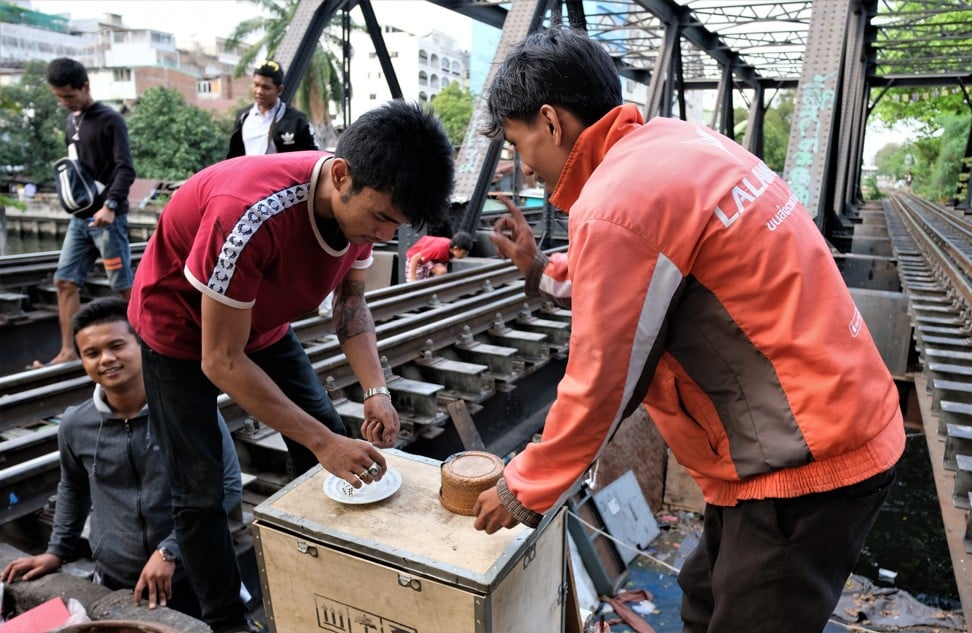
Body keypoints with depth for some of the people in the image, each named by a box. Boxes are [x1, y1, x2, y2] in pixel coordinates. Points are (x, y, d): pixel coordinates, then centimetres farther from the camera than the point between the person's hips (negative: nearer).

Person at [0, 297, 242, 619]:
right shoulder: (74, 426, -3)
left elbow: (228, 486, -14)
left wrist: (171, 550, -18)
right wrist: (58, 550, 17)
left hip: (193, 578, -3)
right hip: (114, 585, 3)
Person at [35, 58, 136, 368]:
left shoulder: (110, 120, -7)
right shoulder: (71, 122, 16)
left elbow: (125, 169, -16)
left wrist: (110, 205, -29)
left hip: (107, 216, -8)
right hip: (80, 217, 8)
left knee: (124, 285, -4)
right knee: (65, 281, 5)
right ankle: (68, 351, 11)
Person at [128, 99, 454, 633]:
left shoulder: (361, 203, -20)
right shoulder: (253, 214, -41)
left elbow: (351, 300, -4)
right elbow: (222, 361, -32)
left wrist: (376, 390, -17)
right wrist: (322, 441, -30)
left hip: (264, 322, 6)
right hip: (182, 327, -6)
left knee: (327, 443, 5)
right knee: (199, 492, -3)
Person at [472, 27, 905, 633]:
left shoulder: (615, 203, -24)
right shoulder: (675, 140, 4)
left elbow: (600, 387, -18)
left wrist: (524, 492, -3)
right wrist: (542, 269, 15)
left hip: (805, 462, -9)